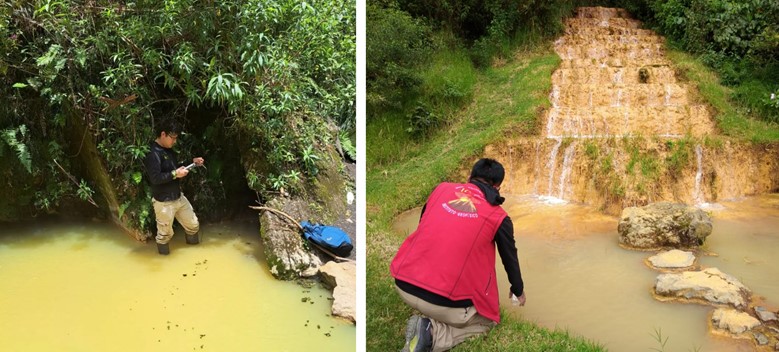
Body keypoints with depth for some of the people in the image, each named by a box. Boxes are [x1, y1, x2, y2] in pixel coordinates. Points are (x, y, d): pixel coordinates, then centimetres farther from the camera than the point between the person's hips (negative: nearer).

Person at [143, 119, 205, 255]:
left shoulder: (169, 150, 7)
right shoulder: (152, 153, -21)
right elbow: (155, 178, -29)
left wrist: (192, 162, 8)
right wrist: (175, 174, -25)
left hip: (178, 197, 9)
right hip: (164, 202, -8)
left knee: (193, 224, 20)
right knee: (165, 233, 9)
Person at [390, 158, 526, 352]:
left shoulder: (442, 188, 9)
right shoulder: (498, 217, 2)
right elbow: (510, 258, 18)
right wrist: (518, 290, 39)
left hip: (403, 284, 5)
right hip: (445, 302, -5)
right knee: (487, 321, 22)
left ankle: (430, 318, 14)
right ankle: (433, 333, -3)